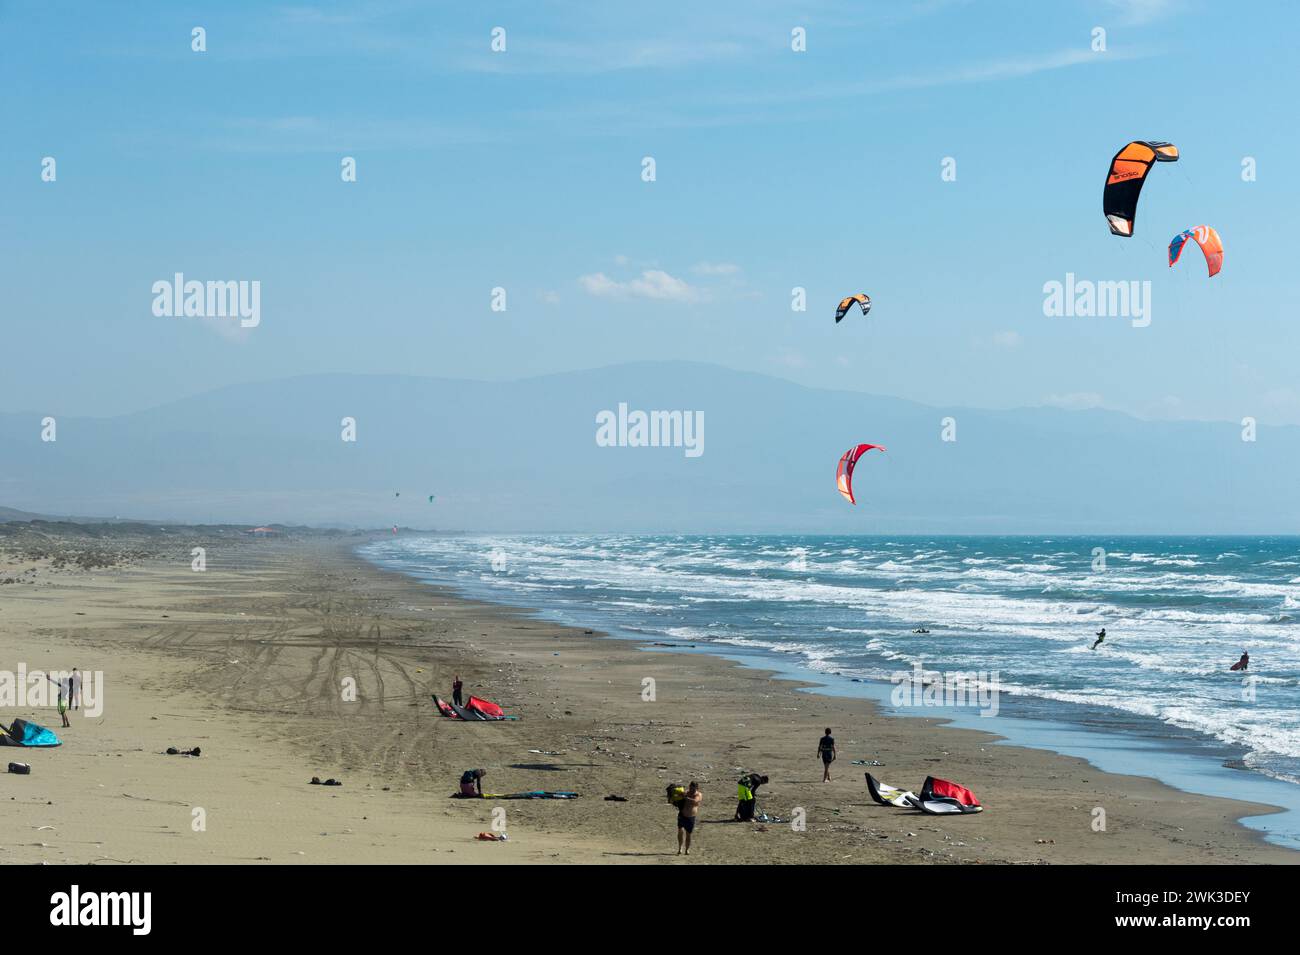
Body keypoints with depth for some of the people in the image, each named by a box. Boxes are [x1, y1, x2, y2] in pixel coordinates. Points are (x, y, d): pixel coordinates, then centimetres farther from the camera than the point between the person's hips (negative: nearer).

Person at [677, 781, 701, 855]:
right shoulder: (686, 793, 0)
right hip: (682, 815, 1)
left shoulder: (699, 795, -8)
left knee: (688, 834, 6)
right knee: (680, 831, -17)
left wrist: (684, 798, -34)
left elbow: (694, 801, -30)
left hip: (691, 818, -1)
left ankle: (687, 850, 23)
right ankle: (680, 848, -8)